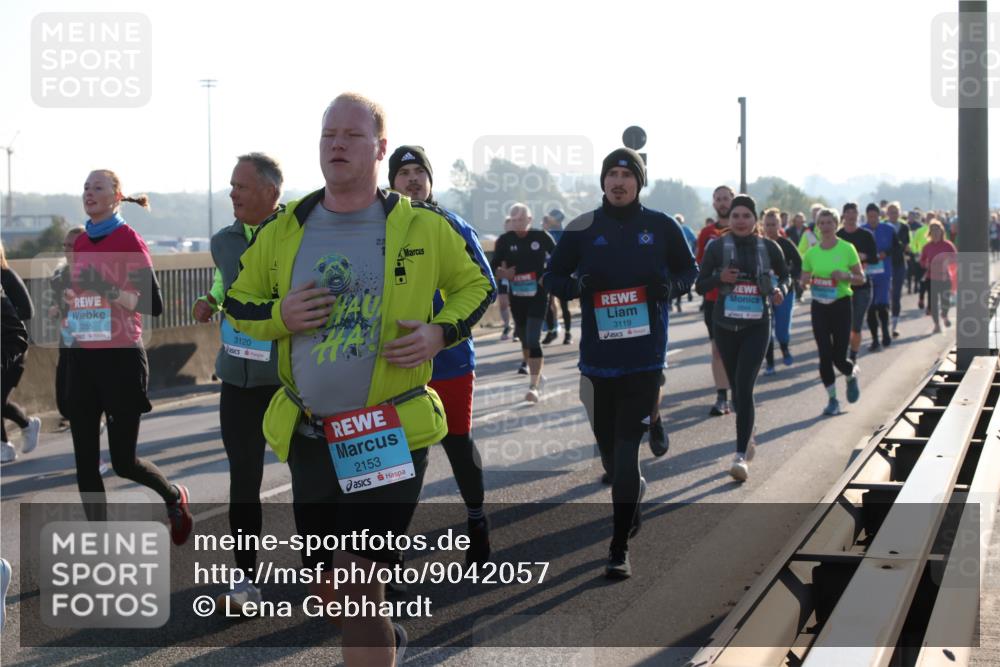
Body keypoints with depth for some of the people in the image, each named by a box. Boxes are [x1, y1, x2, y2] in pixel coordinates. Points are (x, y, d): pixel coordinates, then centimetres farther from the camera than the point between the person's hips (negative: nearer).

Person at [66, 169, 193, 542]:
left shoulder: (129, 241, -9)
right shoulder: (80, 243, 10)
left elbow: (153, 305, -15)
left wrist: (109, 290, -24)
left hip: (120, 358, -6)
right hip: (82, 358, 6)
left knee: (124, 461, 0)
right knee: (85, 460, 2)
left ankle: (175, 498, 29)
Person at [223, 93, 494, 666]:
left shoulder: (424, 227, -3)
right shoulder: (284, 230, 4)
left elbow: (475, 286, 11)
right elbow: (238, 303, 13)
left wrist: (441, 332, -9)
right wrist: (280, 316, -9)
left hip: (392, 434, -4)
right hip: (310, 437, 4)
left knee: (355, 579, -16)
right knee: (327, 593, 14)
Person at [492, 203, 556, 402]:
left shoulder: (541, 237, -6)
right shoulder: (505, 241, -2)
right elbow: (493, 269, 2)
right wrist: (502, 273, -19)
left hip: (538, 295, -3)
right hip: (516, 296, 3)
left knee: (533, 339, -13)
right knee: (524, 337, 16)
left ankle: (535, 386, -15)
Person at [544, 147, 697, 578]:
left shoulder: (661, 227, 1)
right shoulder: (582, 229, 2)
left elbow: (689, 270, 13)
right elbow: (552, 277, 9)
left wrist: (672, 285, -9)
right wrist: (577, 285, -13)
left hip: (645, 358, -2)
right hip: (597, 356, 2)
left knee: (626, 449, -8)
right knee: (609, 449, 12)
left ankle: (619, 550, -4)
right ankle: (631, 508, 44)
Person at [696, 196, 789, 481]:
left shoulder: (769, 248, 0)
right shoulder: (717, 248, -1)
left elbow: (784, 275, 17)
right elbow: (700, 285, 3)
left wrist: (781, 290, -5)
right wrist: (720, 278, -17)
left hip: (757, 326, -2)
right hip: (726, 325, 2)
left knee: (744, 386, -14)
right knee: (736, 386, 13)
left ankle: (741, 455, -16)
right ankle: (748, 438, 38)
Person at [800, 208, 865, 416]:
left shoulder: (847, 249, -4)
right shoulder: (811, 253, 4)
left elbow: (861, 278, 1)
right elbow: (804, 279, 12)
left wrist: (846, 276, -18)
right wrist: (807, 280, -11)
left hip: (841, 305, -2)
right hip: (819, 307, 2)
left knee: (839, 358, -3)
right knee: (825, 356, -3)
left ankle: (852, 375, 32)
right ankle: (832, 399, 10)